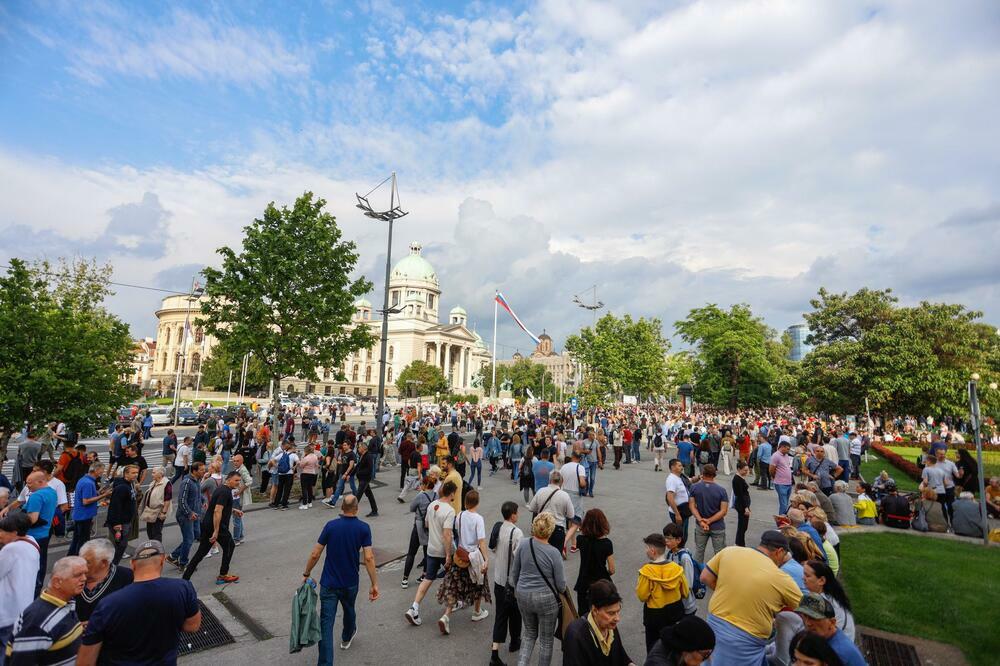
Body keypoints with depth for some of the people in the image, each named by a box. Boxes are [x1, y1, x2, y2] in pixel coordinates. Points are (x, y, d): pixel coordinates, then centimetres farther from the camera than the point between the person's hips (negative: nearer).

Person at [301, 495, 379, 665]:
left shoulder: (330, 525, -9)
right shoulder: (363, 528, -11)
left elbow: (315, 554, -7)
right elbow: (369, 558, -17)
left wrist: (306, 574, 9)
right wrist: (374, 584, -11)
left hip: (328, 583, -2)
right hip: (350, 583, 2)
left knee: (326, 623, 1)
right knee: (349, 610, 29)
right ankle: (346, 638, 55)